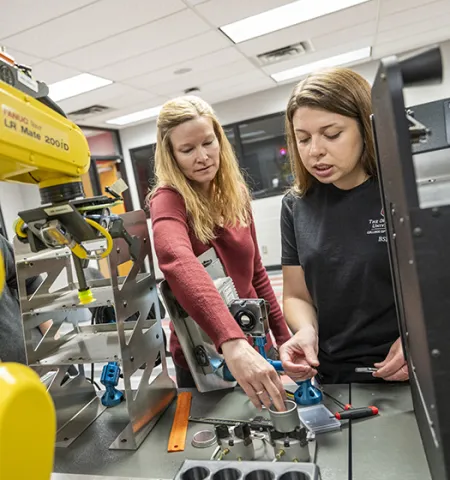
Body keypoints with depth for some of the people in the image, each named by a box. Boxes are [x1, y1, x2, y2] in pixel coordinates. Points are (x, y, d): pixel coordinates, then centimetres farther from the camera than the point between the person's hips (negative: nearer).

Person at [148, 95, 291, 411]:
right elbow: (177, 261, -42)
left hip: (254, 346, 6)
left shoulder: (236, 196, -1)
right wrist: (232, 342, -55)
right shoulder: (168, 200, -19)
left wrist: (284, 338, 10)